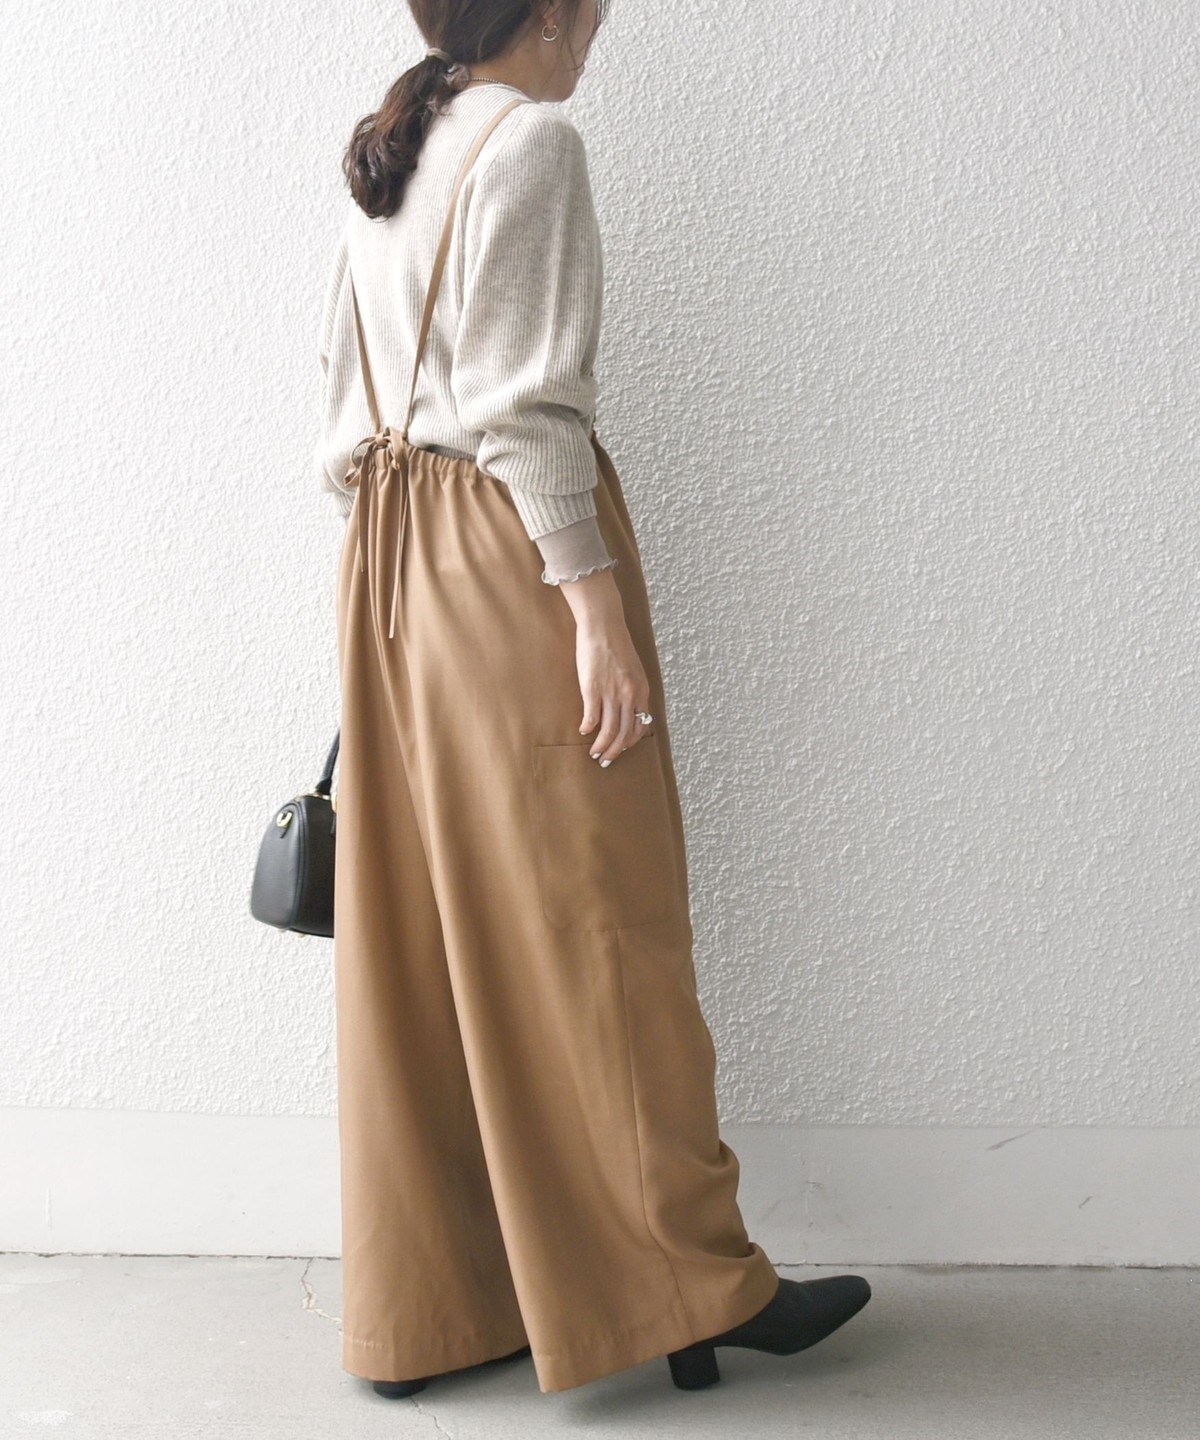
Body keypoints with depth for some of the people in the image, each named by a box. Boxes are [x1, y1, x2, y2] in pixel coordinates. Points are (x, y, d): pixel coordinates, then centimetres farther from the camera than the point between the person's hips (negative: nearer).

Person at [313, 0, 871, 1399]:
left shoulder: (385, 159, 18)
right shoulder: (530, 140, -8)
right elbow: (524, 405, -17)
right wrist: (596, 604, -17)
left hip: (390, 562, 9)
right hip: (509, 546, -9)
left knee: (417, 936, 9)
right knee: (589, 922, -3)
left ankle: (419, 1309, 18)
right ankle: (697, 1286, 10)